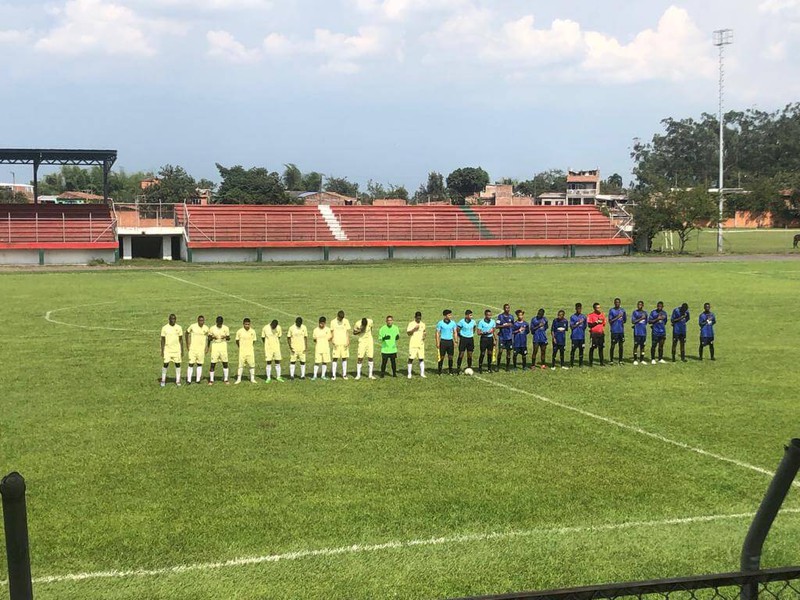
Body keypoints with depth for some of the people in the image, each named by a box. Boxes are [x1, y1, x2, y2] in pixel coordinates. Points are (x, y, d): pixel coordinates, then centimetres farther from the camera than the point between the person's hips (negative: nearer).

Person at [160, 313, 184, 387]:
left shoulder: (178, 328, 2)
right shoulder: (165, 328, -2)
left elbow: (181, 339, 7)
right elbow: (163, 340, 0)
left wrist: (182, 350, 4)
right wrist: (162, 351, -4)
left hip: (176, 350, 1)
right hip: (167, 350, -1)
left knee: (177, 364, 2)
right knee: (166, 364, -5)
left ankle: (178, 381, 10)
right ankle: (163, 380, 10)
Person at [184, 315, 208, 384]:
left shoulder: (206, 328, 1)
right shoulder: (192, 326, -6)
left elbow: (207, 337, 15)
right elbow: (187, 332, 10)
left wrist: (207, 347, 11)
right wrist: (187, 343, 8)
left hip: (202, 349, 2)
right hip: (193, 348, -2)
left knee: (200, 364, 6)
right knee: (191, 363, -6)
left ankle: (198, 379, 13)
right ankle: (189, 379, -1)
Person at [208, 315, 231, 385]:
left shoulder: (226, 328, 1)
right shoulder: (212, 329, -1)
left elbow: (229, 338, 7)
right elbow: (209, 338, 7)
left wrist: (225, 337, -15)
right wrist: (212, 337, -16)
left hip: (223, 347, 1)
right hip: (215, 347, -1)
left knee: (225, 363, 1)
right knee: (213, 364, -4)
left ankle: (226, 379, 11)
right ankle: (211, 380, 4)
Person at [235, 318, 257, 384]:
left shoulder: (252, 331, 1)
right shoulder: (239, 331, -5)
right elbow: (237, 341, 7)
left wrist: (252, 347, 6)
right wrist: (241, 347, 9)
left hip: (250, 351, 2)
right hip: (242, 351, -1)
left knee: (252, 365, 2)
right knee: (241, 365, 0)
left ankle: (252, 379, 12)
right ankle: (239, 379, 8)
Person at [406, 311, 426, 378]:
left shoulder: (422, 324, 11)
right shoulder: (411, 324, -5)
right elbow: (408, 333, -12)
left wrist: (424, 334, 0)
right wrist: (414, 329, -23)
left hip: (421, 344, 4)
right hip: (413, 344, -4)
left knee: (421, 359, 4)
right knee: (411, 359, -2)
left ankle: (422, 373, 11)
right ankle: (409, 374, 6)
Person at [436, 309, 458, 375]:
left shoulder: (453, 323, 4)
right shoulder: (440, 323, -5)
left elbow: (455, 332, 11)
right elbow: (437, 333, -2)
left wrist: (455, 342, 4)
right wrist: (437, 343, -7)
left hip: (450, 341, 3)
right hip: (443, 341, -3)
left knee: (450, 357, 5)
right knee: (442, 357, -1)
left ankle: (450, 371, 14)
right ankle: (440, 371, 6)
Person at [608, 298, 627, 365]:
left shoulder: (622, 310, 10)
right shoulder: (611, 311, -3)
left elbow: (625, 321, 14)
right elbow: (610, 321, -7)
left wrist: (625, 317, -6)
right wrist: (617, 317, -15)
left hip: (621, 331, 4)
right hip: (614, 331, -4)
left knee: (621, 345, 7)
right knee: (613, 345, -1)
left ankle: (620, 360, 14)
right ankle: (611, 360, 6)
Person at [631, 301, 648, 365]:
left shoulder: (645, 312, 11)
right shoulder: (635, 312, -2)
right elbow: (633, 321, -10)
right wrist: (640, 319, -15)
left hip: (643, 332, 4)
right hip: (637, 332, -4)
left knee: (642, 345, 7)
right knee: (636, 345, -2)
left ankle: (642, 360, 13)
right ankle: (635, 360, 4)